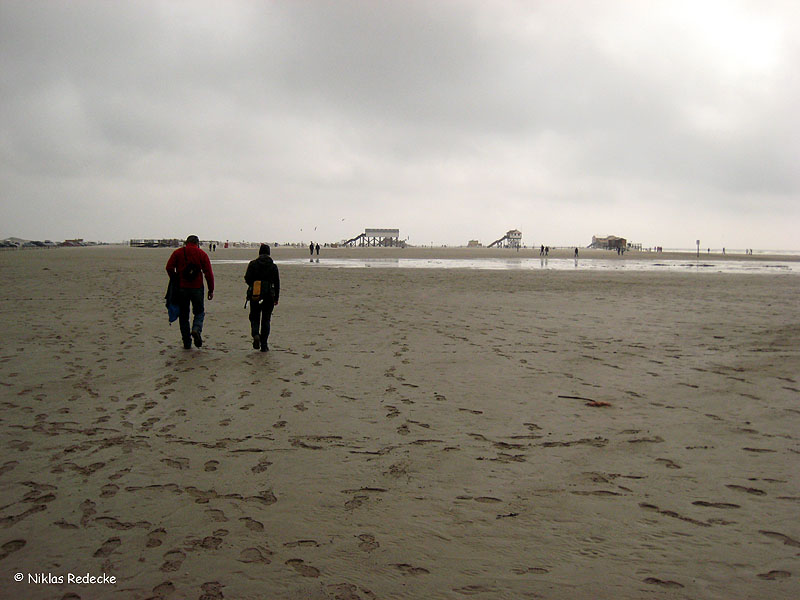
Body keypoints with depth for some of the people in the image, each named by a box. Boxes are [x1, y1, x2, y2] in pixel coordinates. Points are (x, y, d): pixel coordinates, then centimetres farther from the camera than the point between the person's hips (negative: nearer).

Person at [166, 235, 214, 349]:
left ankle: (187, 342, 8)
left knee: (183, 315, 9)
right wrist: (211, 290, 3)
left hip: (182, 288, 1)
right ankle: (196, 329, -15)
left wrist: (175, 281, 7)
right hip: (197, 288, -1)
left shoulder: (178, 252, 5)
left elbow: (169, 268, -4)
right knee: (199, 312, 14)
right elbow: (209, 273, -1)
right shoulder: (202, 254, 3)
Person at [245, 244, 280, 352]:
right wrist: (276, 298, 11)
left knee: (254, 317, 12)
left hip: (254, 295, -1)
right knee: (266, 320, 8)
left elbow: (247, 279, -6)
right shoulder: (273, 266, 3)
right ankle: (264, 345, 6)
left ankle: (255, 334, -17)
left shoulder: (252, 264, 0)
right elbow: (277, 283, 4)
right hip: (269, 296, 1)